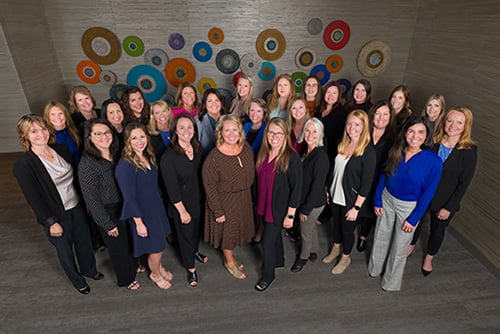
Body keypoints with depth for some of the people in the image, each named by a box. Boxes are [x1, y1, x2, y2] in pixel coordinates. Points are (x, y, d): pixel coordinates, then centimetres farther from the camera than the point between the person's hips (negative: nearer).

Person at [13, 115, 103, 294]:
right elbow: (33, 197, -16)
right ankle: (77, 280, 40)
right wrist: (51, 222, -14)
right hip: (56, 216, -5)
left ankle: (89, 270, 47)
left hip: (77, 207, 5)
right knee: (65, 250, 15)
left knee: (84, 241, 20)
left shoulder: (61, 150, -2)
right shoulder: (23, 165, -18)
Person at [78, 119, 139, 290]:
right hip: (108, 213, -6)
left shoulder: (117, 154, -4)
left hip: (125, 206, 6)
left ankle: (133, 266, 53)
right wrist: (108, 225, -14)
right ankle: (126, 279, 41)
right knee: (119, 246, 14)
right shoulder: (87, 164, -23)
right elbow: (91, 199, -19)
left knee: (131, 240, 23)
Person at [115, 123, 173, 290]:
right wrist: (139, 222, -18)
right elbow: (129, 198, -21)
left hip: (156, 207, 7)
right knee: (156, 247, 8)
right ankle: (155, 274, 38)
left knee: (160, 240, 21)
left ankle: (159, 267, 49)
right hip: (142, 213, -6)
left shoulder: (148, 157, -1)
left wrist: (159, 203, 15)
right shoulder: (125, 166, -24)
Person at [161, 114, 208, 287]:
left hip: (199, 200, 6)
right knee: (185, 234, 14)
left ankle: (195, 251, 56)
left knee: (197, 229, 26)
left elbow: (201, 174, 5)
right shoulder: (169, 156, -23)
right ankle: (191, 268, 36)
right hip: (181, 204, -5)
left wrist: (203, 197, 6)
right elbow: (171, 187, -20)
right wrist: (182, 210, -16)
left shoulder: (197, 149, -4)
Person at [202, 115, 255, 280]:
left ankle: (230, 255, 51)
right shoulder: (214, 158, -26)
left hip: (244, 198, 6)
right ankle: (230, 261, 43)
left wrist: (250, 196, 10)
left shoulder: (246, 148, -9)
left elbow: (251, 173, 5)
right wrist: (217, 211, -15)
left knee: (239, 228, 23)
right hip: (225, 201, -6)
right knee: (228, 230, 14)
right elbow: (209, 186, -19)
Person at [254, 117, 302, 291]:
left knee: (267, 241, 3)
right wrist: (257, 202, 11)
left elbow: (296, 187, -19)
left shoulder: (292, 157, -21)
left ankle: (268, 275, 29)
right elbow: (259, 180, 6)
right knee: (274, 234, 25)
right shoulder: (263, 153, -3)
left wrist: (290, 215, -17)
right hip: (264, 205, 6)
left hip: (279, 208, -6)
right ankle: (279, 260, 51)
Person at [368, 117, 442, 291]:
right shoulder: (395, 151, -10)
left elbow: (428, 193, -14)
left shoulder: (434, 161, -20)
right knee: (380, 238, 19)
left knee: (399, 247, 14)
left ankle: (391, 282, 39)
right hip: (387, 200, 3)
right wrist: (377, 200, 0)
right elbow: (383, 176, 0)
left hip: (409, 207, -3)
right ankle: (375, 269, 46)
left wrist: (413, 218, -12)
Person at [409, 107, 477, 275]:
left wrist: (449, 207, -12)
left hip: (445, 201, -1)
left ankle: (429, 258, 46)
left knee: (437, 230, 19)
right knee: (415, 222, 21)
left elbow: (464, 184, -13)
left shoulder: (469, 151, -16)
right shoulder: (432, 142, -11)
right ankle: (411, 246, 51)